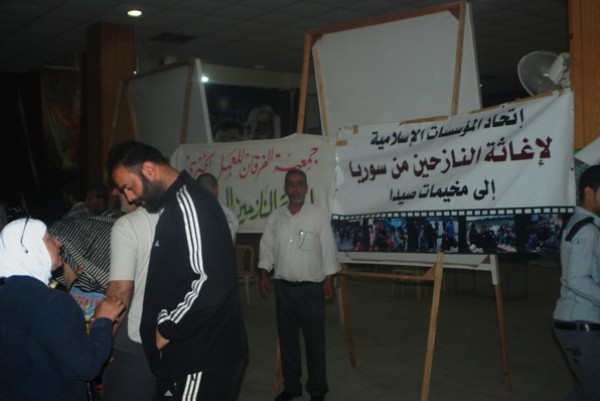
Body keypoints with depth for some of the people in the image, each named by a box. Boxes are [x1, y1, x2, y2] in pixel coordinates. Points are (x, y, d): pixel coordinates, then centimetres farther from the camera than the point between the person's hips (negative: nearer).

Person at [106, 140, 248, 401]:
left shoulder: (188, 202, -18)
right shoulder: (175, 204, 14)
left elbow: (211, 283, -27)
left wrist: (166, 331, -15)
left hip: (204, 356, -10)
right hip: (189, 352, 10)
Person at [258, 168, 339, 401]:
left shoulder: (320, 215, -4)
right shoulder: (275, 217, 6)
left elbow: (328, 250, -4)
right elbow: (267, 247, 10)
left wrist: (329, 281, -7)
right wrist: (264, 274, 0)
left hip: (311, 287, -3)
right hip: (283, 287, 3)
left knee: (315, 340, 3)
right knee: (287, 338, 11)